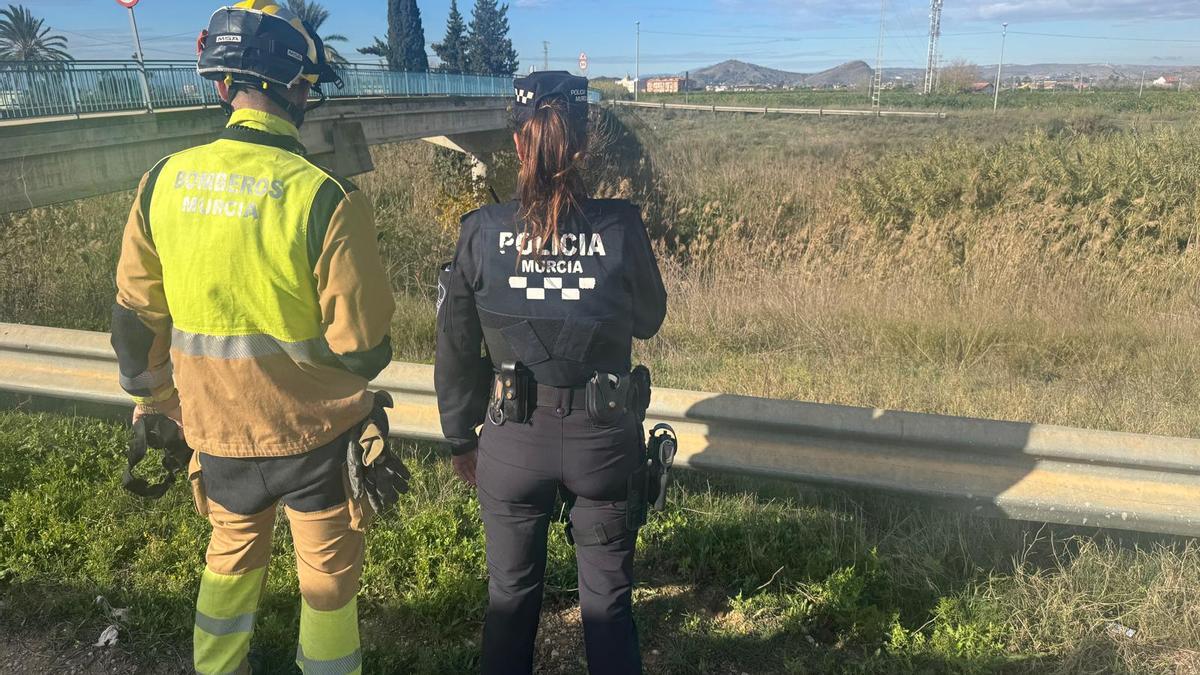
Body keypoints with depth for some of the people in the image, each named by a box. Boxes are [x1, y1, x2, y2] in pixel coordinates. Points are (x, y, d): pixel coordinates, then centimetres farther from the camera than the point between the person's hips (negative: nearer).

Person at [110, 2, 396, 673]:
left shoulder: (164, 182, -7)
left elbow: (136, 321, 1)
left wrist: (155, 405, 17)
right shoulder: (327, 198, -22)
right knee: (328, 579, 17)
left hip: (217, 432, 5)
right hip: (317, 436, -4)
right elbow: (364, 348, -19)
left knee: (231, 554, 30)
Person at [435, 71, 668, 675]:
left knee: (512, 593, 21)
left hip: (514, 440, 0)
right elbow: (648, 320, 4)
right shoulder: (620, 227, -12)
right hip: (604, 437, 0)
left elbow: (455, 352, -3)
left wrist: (460, 438, 11)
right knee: (608, 596, 19)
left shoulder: (482, 232, -11)